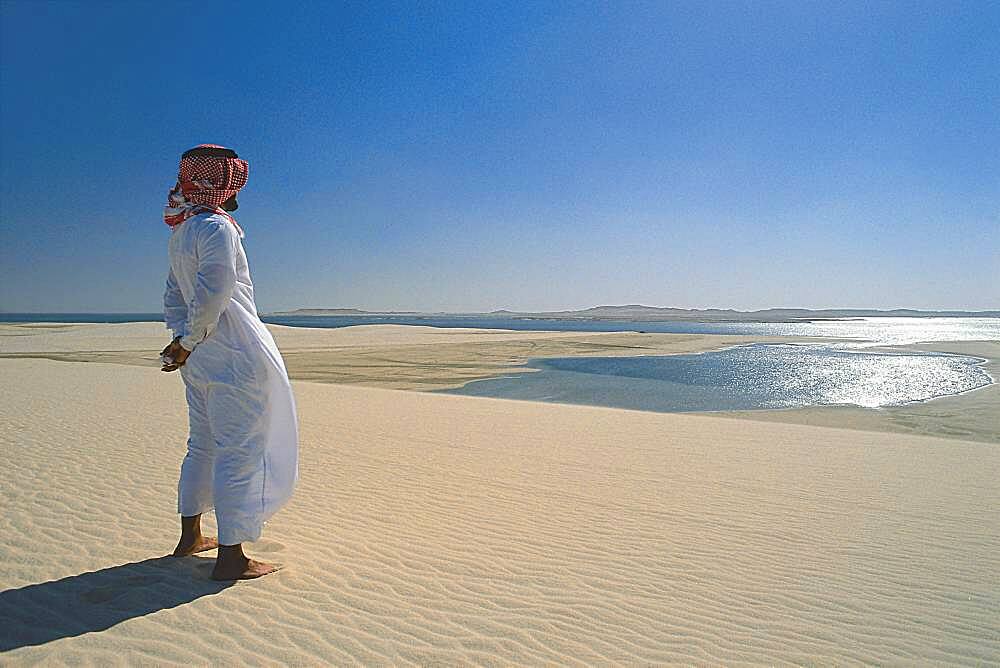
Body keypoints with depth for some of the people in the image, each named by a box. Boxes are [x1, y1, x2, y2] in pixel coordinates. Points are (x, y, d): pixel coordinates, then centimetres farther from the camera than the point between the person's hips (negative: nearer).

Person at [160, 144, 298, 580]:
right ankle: (231, 556, 4)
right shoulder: (216, 226, -13)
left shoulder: (181, 232, 17)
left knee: (203, 445, 20)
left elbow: (174, 295, 19)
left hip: (200, 361, 10)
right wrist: (189, 342, -11)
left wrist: (181, 338, 11)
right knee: (239, 453, -3)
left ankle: (190, 536, 33)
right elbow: (213, 294, -22)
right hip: (235, 357, -10)